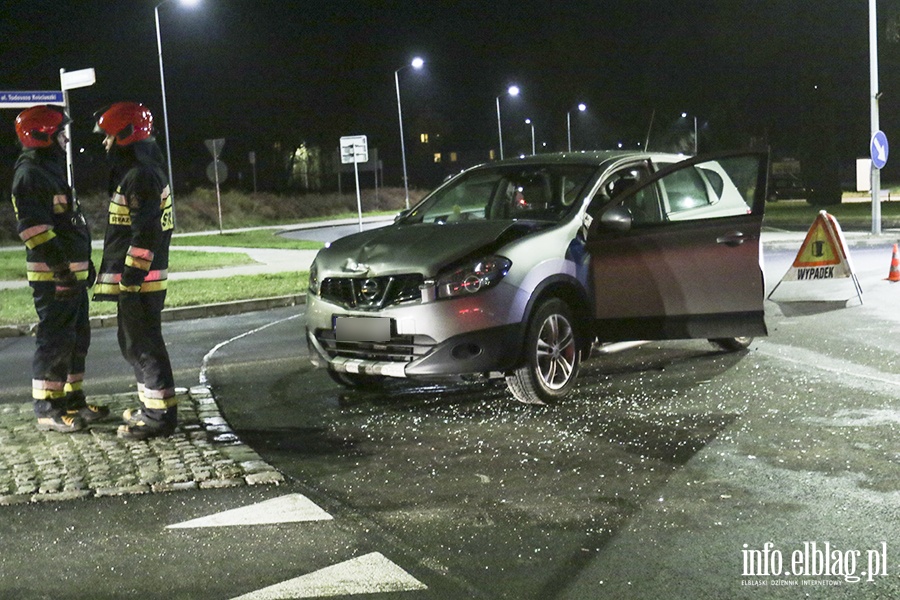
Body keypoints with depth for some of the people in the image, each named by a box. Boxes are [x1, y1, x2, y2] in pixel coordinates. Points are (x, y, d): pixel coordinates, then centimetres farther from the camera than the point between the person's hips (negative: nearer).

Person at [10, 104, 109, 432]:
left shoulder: (53, 169, 20)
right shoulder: (30, 174, -12)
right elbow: (33, 228, -20)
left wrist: (85, 262, 24)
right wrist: (60, 266, -23)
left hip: (72, 272, 10)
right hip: (52, 276, -10)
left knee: (77, 338, 14)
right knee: (54, 341, -6)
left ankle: (73, 399, 24)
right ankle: (47, 409, 1)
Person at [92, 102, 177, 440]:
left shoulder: (141, 176, -16)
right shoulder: (135, 172, 18)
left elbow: (145, 234, -23)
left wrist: (130, 280, -23)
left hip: (139, 280, -11)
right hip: (140, 278, 11)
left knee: (145, 346, -6)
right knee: (134, 344, 18)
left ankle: (160, 416, 0)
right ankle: (152, 407, 28)